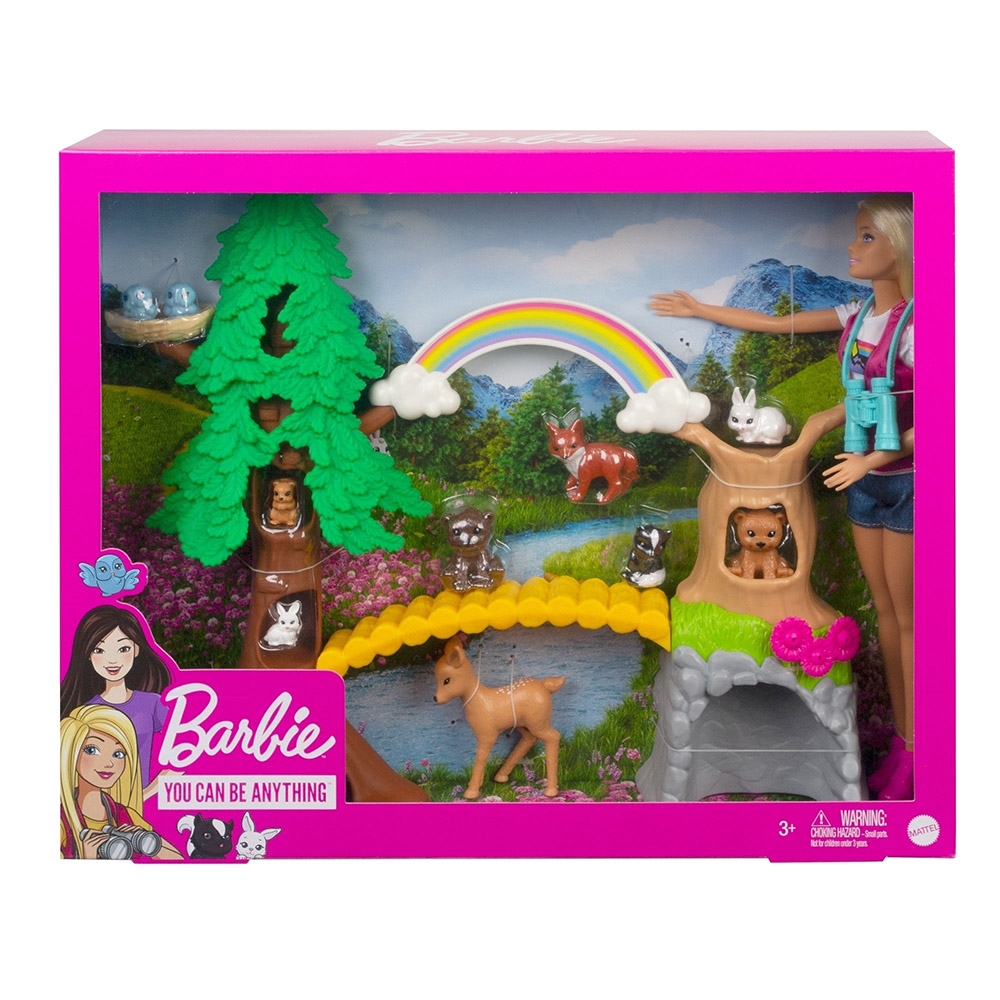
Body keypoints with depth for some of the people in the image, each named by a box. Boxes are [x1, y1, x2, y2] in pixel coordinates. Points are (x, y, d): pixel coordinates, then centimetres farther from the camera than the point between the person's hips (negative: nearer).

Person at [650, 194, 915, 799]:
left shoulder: (912, 325, -16)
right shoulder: (857, 317, 4)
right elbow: (773, 324, 11)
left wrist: (877, 455, -29)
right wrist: (697, 309, 15)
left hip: (903, 480, -7)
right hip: (864, 479, 7)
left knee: (906, 615, 0)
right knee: (884, 608, 11)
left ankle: (913, 750, 10)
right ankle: (901, 735, 21)